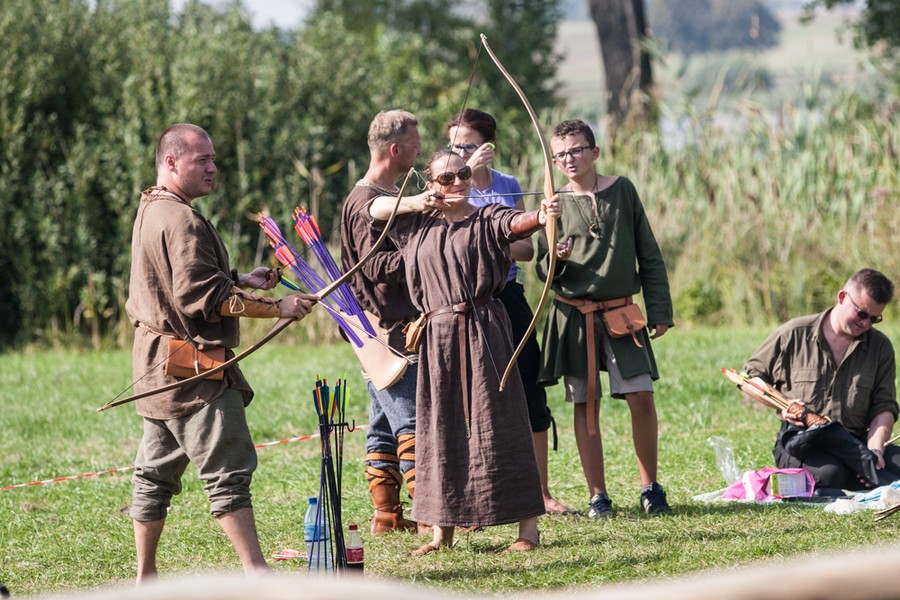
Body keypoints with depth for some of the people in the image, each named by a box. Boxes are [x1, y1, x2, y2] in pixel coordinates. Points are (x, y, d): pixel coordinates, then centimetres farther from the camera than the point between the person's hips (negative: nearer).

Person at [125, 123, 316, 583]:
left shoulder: (151, 211, 16)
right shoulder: (181, 220, -17)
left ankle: (145, 576, 18)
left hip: (160, 367, 11)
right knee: (228, 470, -11)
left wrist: (239, 282, 13)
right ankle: (257, 574, -13)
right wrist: (277, 308, -21)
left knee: (156, 471, 13)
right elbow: (202, 298, -22)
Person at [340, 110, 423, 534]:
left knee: (386, 425, 10)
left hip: (401, 326, 10)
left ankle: (387, 515, 12)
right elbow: (376, 266, -22)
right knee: (411, 421, -9)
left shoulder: (392, 196, 19)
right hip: (387, 332, -10)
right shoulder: (366, 203, -14)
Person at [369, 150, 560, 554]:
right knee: (440, 429, 6)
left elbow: (516, 224, -21)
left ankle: (527, 526, -3)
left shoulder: (486, 220, -1)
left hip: (482, 333, -4)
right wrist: (418, 202, -3)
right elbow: (375, 209, 11)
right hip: (438, 335, 4)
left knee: (497, 424, -6)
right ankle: (443, 529, 15)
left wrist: (541, 216, -43)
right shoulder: (419, 223, 13)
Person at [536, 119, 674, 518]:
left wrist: (659, 310, 4)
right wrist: (557, 261, -20)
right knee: (585, 404, 2)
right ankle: (597, 495, 10)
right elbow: (543, 272, 3)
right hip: (573, 317, 0)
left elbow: (648, 254, 8)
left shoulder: (621, 191, 3)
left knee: (641, 396, -7)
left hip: (620, 312, 0)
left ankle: (650, 487, 7)